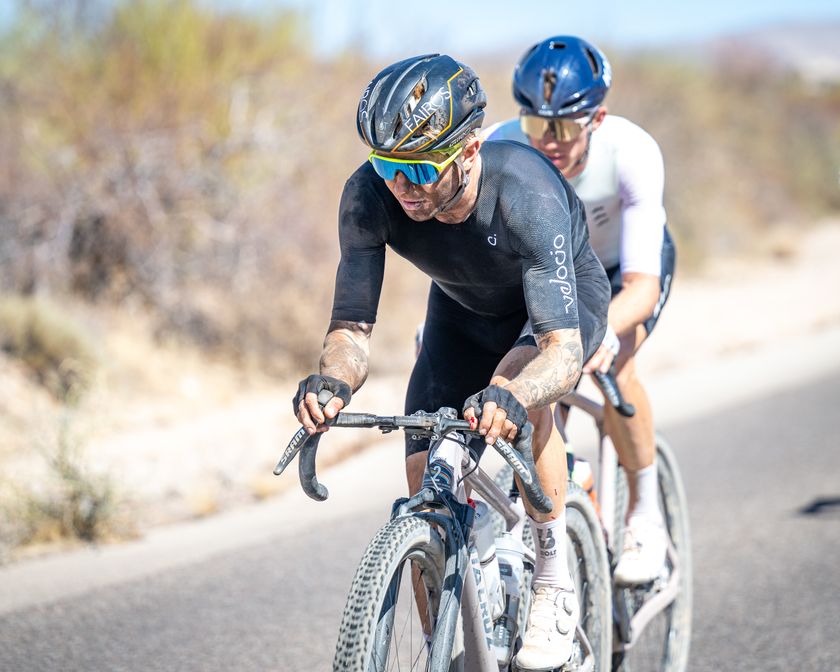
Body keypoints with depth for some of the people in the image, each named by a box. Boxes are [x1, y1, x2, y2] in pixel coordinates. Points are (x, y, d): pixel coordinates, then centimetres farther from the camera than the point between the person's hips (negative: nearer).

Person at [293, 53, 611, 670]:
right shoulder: (370, 196, -30)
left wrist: (511, 400, -66)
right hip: (463, 312, 4)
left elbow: (563, 349, -46)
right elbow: (353, 324, -26)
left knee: (514, 391, -36)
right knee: (426, 480, -9)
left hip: (561, 301, -4)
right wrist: (333, 381, -49)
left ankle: (556, 585, -18)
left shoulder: (525, 194, -41)